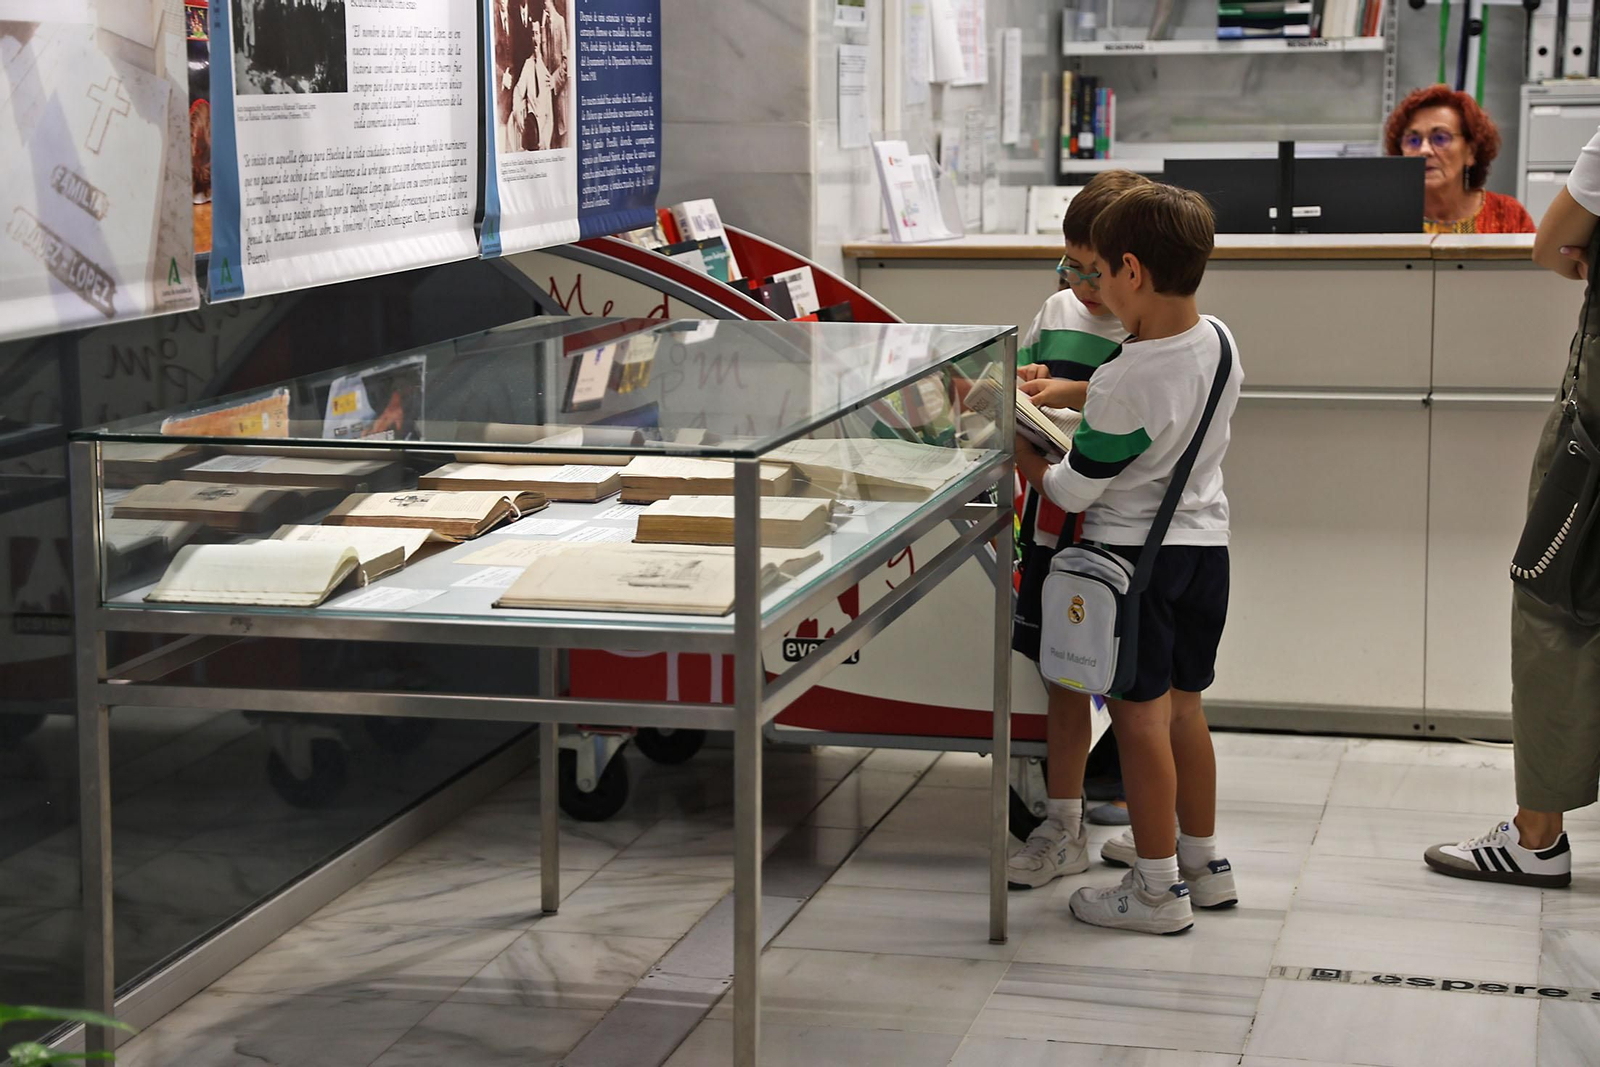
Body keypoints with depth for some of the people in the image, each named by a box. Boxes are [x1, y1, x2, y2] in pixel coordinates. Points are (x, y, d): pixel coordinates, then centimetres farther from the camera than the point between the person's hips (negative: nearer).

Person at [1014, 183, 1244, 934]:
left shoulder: (1124, 382, -25)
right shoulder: (1220, 343, -3)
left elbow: (1074, 489, -15)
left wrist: (1014, 444, 1)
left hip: (1133, 554, -8)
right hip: (1206, 542, 8)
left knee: (1139, 717, 2)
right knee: (1183, 708, 19)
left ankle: (1157, 887, 9)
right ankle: (1204, 863, 29)